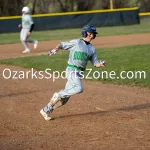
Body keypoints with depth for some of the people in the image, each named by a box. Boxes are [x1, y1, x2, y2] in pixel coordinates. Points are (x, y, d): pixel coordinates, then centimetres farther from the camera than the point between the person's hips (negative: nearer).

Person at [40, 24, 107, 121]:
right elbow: (62, 45, 3)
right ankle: (58, 95, -10)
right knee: (79, 88, -29)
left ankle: (46, 110, 14)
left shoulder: (92, 49, 15)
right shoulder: (76, 43, 0)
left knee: (65, 97, 3)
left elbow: (96, 63, 13)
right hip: (72, 69, -6)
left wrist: (101, 64, -9)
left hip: (79, 73, 6)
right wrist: (56, 49, -17)